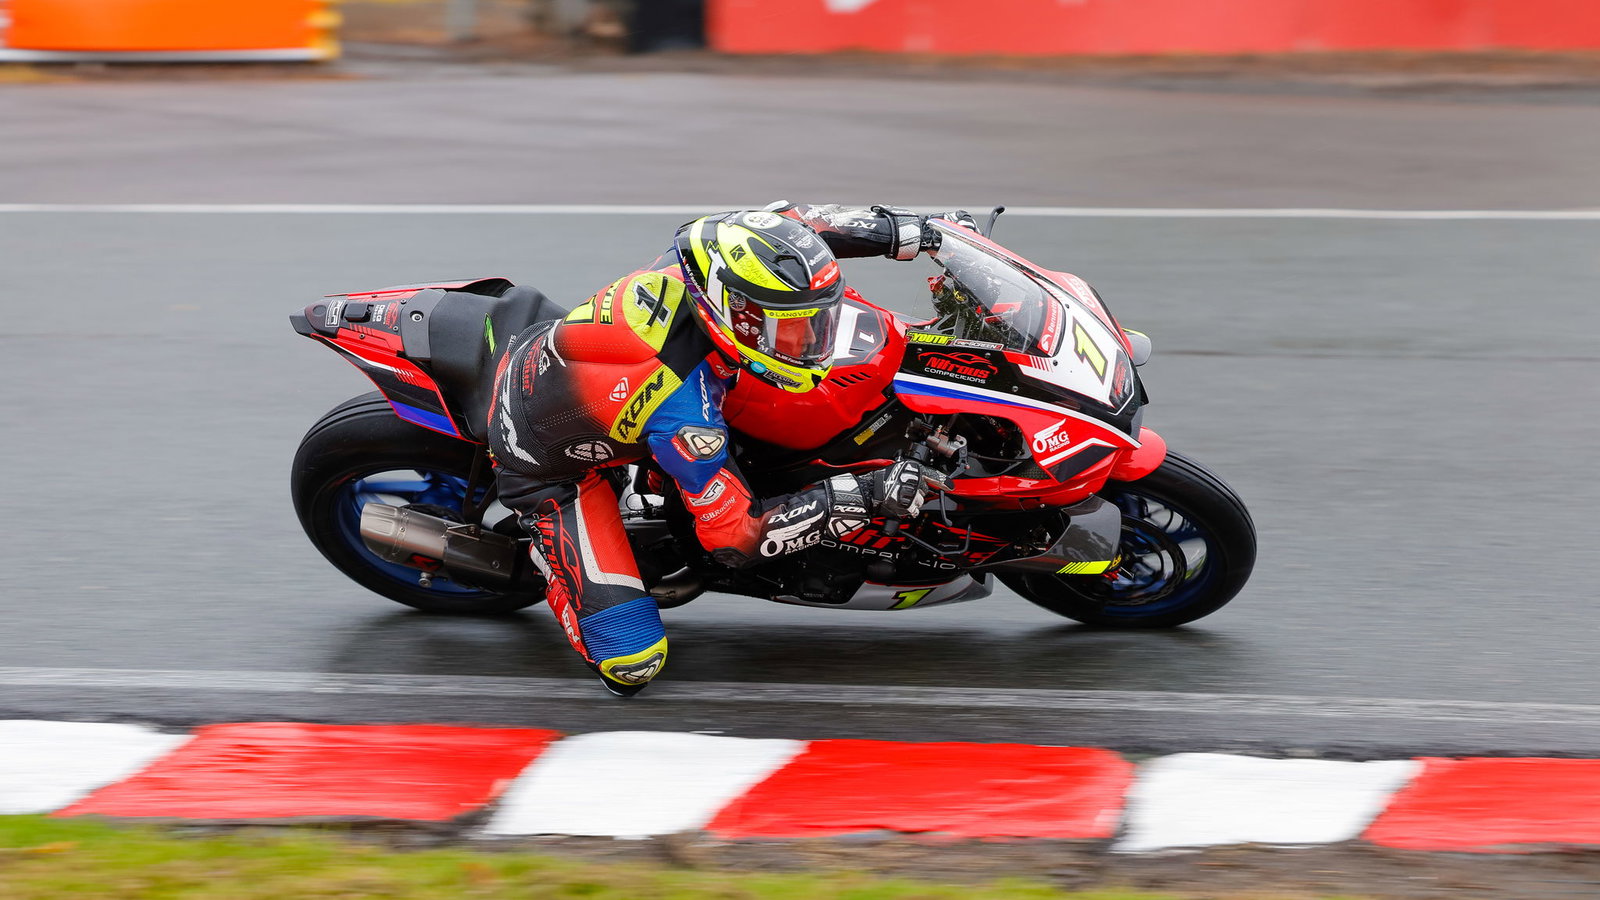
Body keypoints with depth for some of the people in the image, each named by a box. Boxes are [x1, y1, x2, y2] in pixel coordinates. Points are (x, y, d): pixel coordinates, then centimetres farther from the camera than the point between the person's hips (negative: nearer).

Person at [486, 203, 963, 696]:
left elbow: (786, 222, -5)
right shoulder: (683, 411, -41)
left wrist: (905, 230, -8)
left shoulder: (712, 249, -26)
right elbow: (734, 536, -30)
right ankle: (544, 554, 12)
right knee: (631, 664, -12)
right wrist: (862, 495, -35)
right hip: (548, 465, -7)